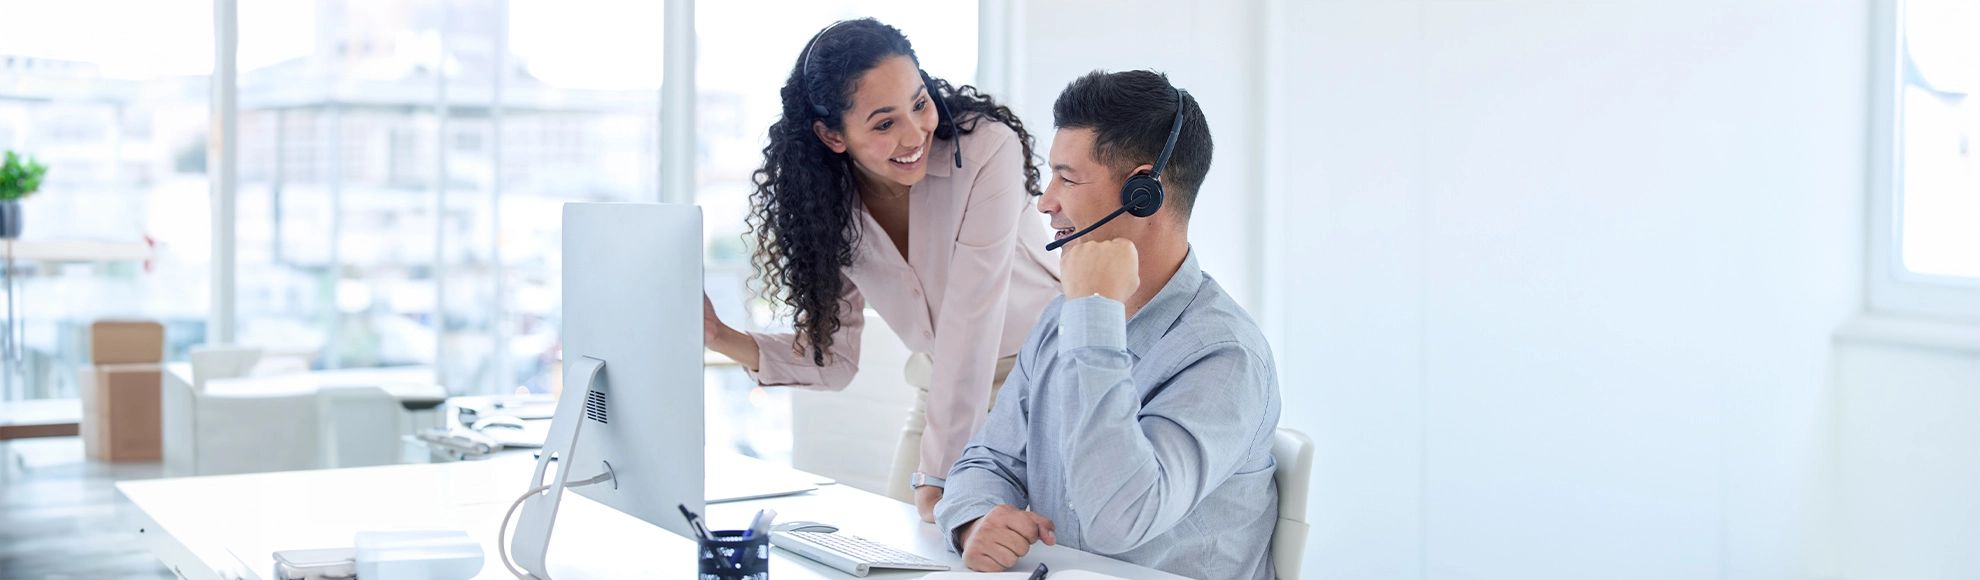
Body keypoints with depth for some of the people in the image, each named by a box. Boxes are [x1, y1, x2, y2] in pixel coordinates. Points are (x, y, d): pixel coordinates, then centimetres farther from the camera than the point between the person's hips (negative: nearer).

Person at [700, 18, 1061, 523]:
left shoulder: (986, 147, -25)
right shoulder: (829, 206, -9)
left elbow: (970, 319, -27)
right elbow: (833, 358, -3)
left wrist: (939, 475, -28)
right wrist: (722, 339, -18)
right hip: (944, 395, 5)